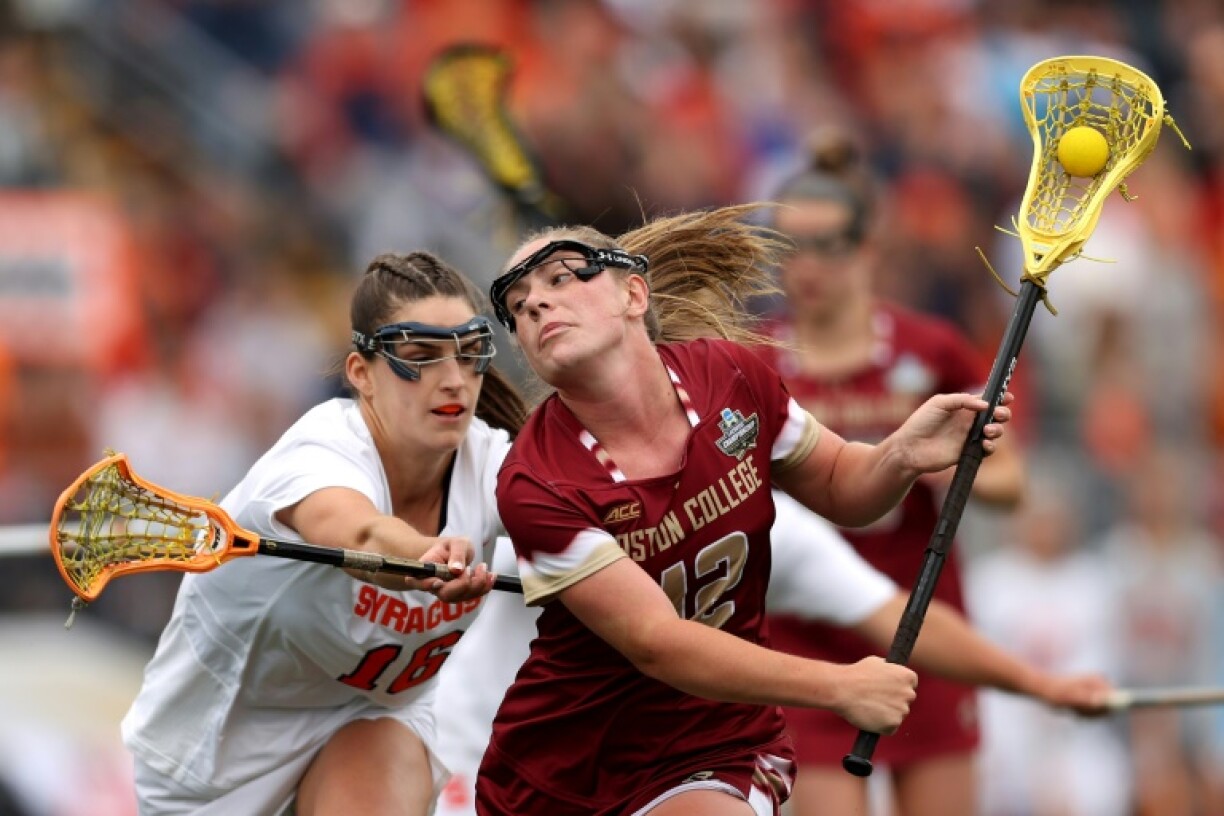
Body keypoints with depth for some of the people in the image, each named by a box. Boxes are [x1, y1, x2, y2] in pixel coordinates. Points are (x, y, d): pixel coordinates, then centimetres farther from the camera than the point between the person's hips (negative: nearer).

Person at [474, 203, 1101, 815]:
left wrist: (901, 457, -13)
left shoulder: (732, 379, -8)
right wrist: (838, 687, -29)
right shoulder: (537, 487, -20)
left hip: (711, 760, 1)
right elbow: (655, 642, -25)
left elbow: (839, 488, 10)